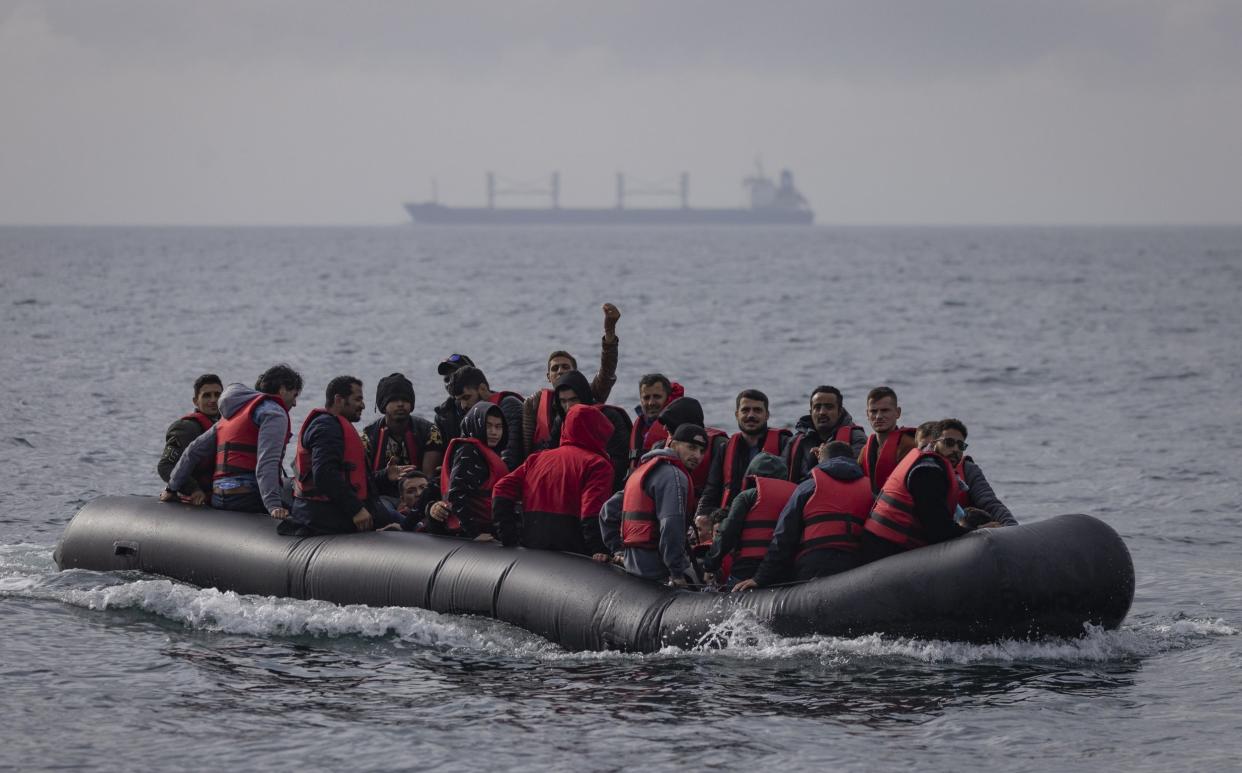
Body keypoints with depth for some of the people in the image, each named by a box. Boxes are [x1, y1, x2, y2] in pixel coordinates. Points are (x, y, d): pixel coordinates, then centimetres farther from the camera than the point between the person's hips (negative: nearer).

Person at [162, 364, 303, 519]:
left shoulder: (232, 414, 26)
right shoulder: (273, 412, -3)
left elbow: (195, 450, 25)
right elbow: (267, 461, -18)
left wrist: (172, 488, 32)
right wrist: (274, 506, -27)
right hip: (249, 497, -9)